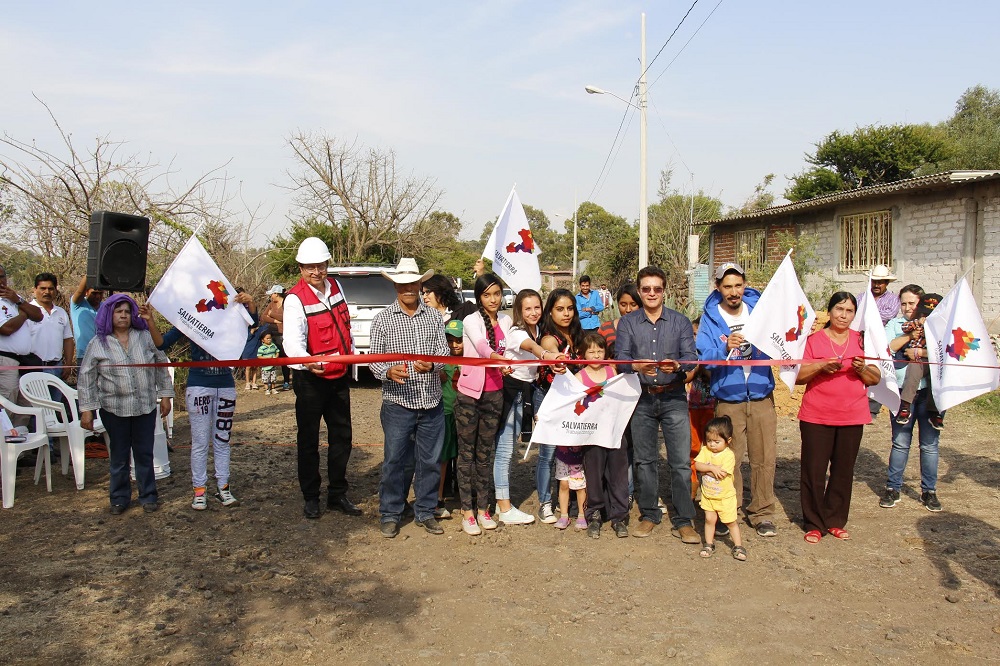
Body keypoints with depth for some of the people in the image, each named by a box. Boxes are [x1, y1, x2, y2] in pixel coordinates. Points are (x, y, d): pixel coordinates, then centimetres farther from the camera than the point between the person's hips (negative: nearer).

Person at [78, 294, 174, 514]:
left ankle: (148, 496, 19)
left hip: (146, 406, 1)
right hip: (114, 409, -1)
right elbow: (86, 378, 0)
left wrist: (165, 395, 5)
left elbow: (161, 366, 8)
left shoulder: (146, 337, 3)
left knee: (145, 453, 7)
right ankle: (119, 498, 22)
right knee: (118, 455, 9)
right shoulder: (98, 343, -1)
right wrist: (86, 409, -4)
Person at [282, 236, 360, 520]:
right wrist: (306, 360, -50)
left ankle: (338, 494, 26)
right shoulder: (295, 299, -17)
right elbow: (292, 339, -32)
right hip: (310, 378, -6)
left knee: (342, 435, 12)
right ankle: (310, 497, 19)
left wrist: (351, 354, 21)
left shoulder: (335, 287, 3)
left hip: (339, 375, 6)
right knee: (308, 439, 5)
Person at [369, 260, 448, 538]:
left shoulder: (433, 316, 8)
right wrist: (388, 372, -21)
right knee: (394, 460, 3)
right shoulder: (383, 319, 2)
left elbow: (444, 350, 5)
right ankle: (390, 514, 19)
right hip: (398, 403, -2)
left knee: (430, 460, 10)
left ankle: (425, 512, 25)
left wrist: (431, 364, -17)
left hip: (431, 402, 3)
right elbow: (374, 358, 0)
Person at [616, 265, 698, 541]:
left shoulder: (680, 321, 7)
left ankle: (683, 521, 7)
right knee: (645, 460, 9)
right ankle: (649, 515, 23)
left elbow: (691, 356, -3)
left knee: (681, 461, -3)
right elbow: (620, 357, -4)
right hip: (641, 399, 1)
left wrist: (676, 365, -26)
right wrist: (637, 366, -26)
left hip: (674, 397, -1)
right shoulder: (627, 322, 7)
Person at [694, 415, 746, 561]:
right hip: (708, 495, 3)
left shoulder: (728, 455, -19)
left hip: (725, 496, -3)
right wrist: (712, 468, -28)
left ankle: (738, 546, 19)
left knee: (731, 522, 6)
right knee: (710, 519, 6)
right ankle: (709, 544, 21)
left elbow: (721, 475, -27)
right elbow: (697, 465, -17)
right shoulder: (705, 450, -4)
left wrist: (705, 470, -17)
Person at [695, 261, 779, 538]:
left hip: (761, 396, 2)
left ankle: (762, 513, 18)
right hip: (728, 398, -2)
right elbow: (703, 358, -10)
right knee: (730, 459, 3)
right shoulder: (710, 318, -1)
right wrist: (725, 348, -28)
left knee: (765, 457, 4)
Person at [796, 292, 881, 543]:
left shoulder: (861, 340, 9)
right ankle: (814, 524, 12)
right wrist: (821, 365, -19)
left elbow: (875, 379, 9)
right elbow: (798, 376, -4)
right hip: (816, 417, -3)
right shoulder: (814, 340, 0)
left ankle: (836, 521, 23)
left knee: (844, 470, 9)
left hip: (852, 418, 3)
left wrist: (862, 368, -11)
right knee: (814, 471, 0)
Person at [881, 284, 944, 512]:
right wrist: (911, 334, -12)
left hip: (929, 392, 0)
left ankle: (929, 491, 19)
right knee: (900, 443, 4)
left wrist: (918, 352, -15)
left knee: (930, 444, 6)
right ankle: (893, 488, 16)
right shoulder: (895, 324, 8)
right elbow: (887, 348, -7)